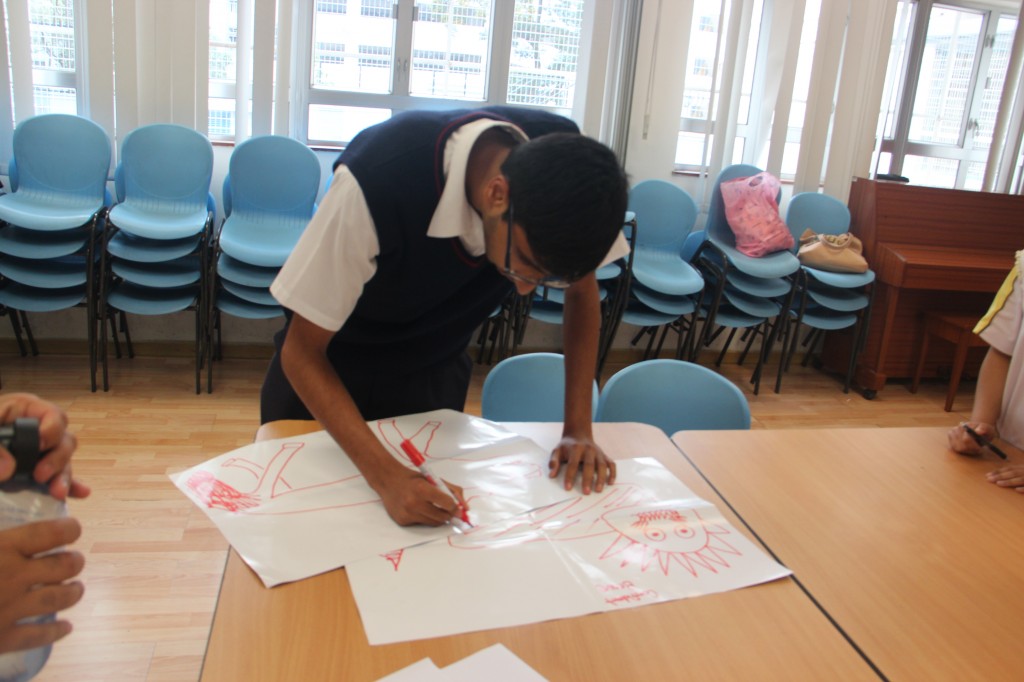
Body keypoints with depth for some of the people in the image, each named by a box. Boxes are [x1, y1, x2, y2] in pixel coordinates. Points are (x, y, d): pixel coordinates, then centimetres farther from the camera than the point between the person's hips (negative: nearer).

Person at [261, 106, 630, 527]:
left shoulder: (563, 165, -25)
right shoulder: (379, 180, -38)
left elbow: (582, 289, -7)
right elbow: (301, 352, -28)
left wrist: (578, 430, -15)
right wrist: (384, 476, -39)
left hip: (436, 373, 3)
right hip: (324, 370, -2)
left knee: (429, 520, 11)